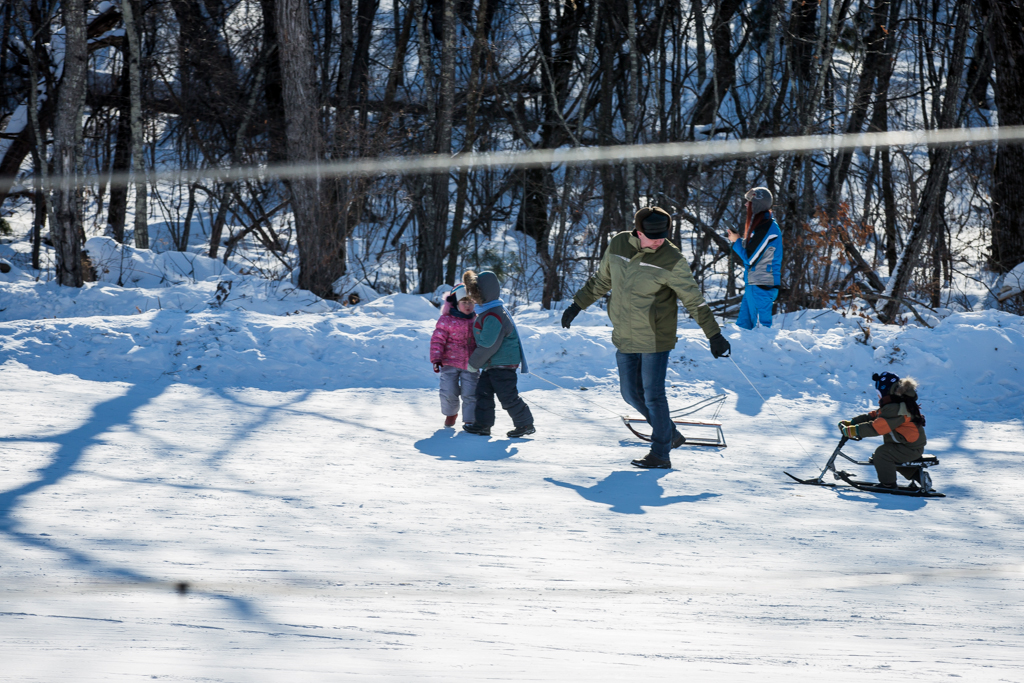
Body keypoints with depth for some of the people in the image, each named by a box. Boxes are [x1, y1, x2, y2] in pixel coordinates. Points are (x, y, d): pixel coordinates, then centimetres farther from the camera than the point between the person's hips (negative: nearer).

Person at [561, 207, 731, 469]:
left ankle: (660, 453, 5)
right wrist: (577, 305, 22)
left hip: (655, 338, -6)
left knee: (652, 395, -5)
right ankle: (670, 434, 26)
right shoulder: (618, 245, -2)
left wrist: (714, 334, -11)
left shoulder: (671, 260, -15)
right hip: (625, 338, 6)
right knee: (631, 393, 10)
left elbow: (694, 300, -10)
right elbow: (600, 281, 16)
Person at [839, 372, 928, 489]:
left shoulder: (894, 409, -25)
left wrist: (852, 431, -24)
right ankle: (915, 474, 29)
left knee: (881, 453, -19)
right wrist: (851, 423, 7)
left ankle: (888, 484, -5)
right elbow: (873, 417, 13)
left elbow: (876, 427, -29)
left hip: (910, 449, -11)